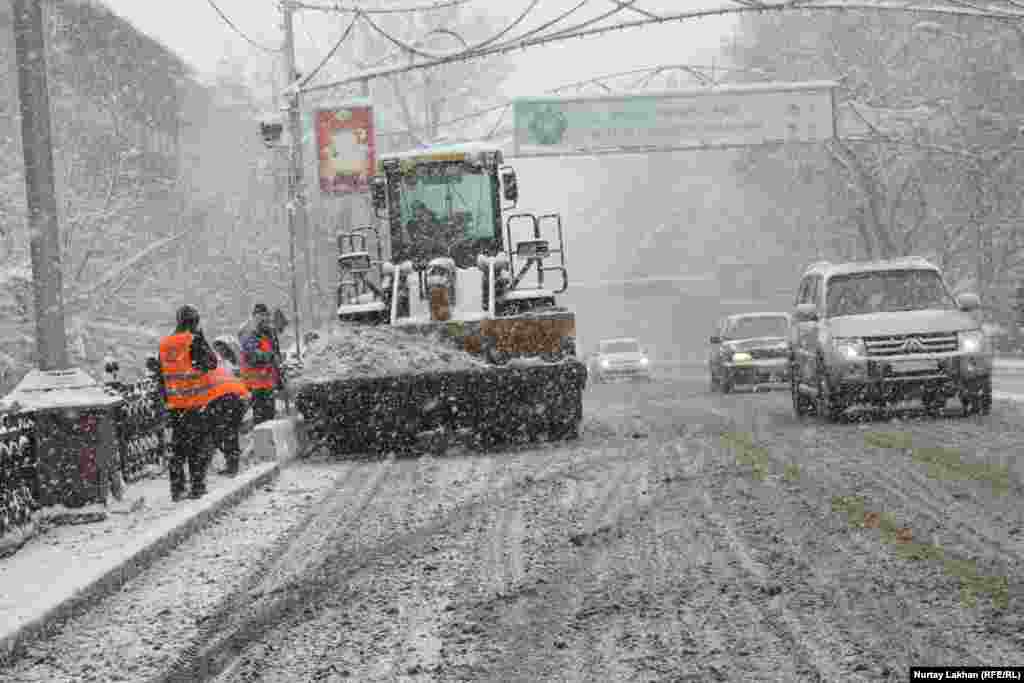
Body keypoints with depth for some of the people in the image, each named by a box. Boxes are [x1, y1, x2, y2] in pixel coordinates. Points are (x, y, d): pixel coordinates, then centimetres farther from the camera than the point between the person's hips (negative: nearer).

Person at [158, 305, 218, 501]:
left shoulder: (164, 344, 8)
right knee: (198, 444, 2)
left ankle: (177, 488, 10)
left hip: (174, 404, 5)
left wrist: (165, 399, 19)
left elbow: (161, 376, 13)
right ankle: (197, 485, 1)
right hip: (196, 402, -5)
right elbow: (211, 363, -10)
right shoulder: (194, 341, -11)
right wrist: (203, 342, 2)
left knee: (177, 445, 11)